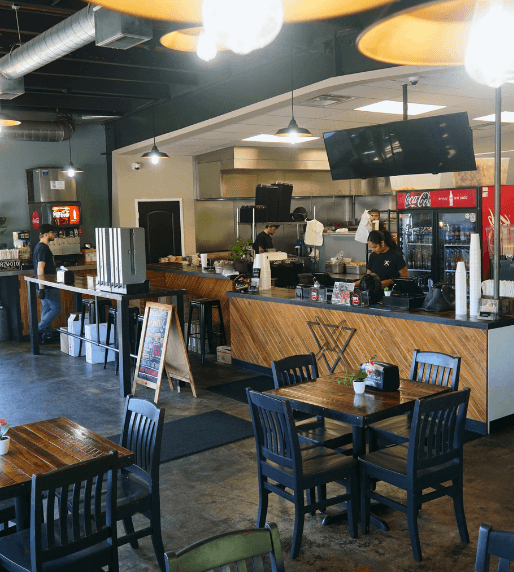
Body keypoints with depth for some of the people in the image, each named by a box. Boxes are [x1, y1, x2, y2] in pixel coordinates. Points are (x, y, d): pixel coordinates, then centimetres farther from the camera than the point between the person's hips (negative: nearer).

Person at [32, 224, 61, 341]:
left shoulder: (40, 247, 16)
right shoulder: (43, 248, -17)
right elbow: (40, 269, -23)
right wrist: (41, 288, -26)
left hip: (45, 285, 11)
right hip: (47, 286, -11)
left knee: (46, 309, 12)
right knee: (55, 309, -7)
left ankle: (46, 335, 14)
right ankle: (38, 330, -5)